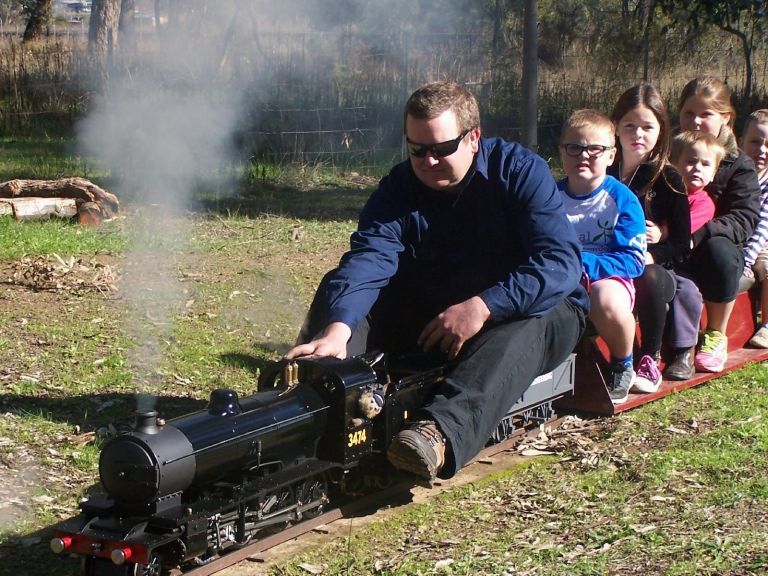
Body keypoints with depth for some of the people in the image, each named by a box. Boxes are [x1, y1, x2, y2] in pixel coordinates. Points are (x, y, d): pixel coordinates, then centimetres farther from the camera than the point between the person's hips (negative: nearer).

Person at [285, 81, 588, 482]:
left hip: (523, 309, -4)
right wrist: (337, 328, -43)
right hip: (428, 313, 4)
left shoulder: (521, 171, -14)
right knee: (341, 294, -14)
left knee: (518, 335, -39)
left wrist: (483, 307, -37)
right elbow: (367, 260, -24)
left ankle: (441, 432, -63)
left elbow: (560, 261, -26)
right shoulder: (399, 187, -6)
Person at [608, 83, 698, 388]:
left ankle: (650, 360, -17)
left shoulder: (668, 180, 2)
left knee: (650, 278, -37)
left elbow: (681, 249, -1)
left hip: (655, 269, -1)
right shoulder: (605, 175, 10)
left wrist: (646, 255, -20)